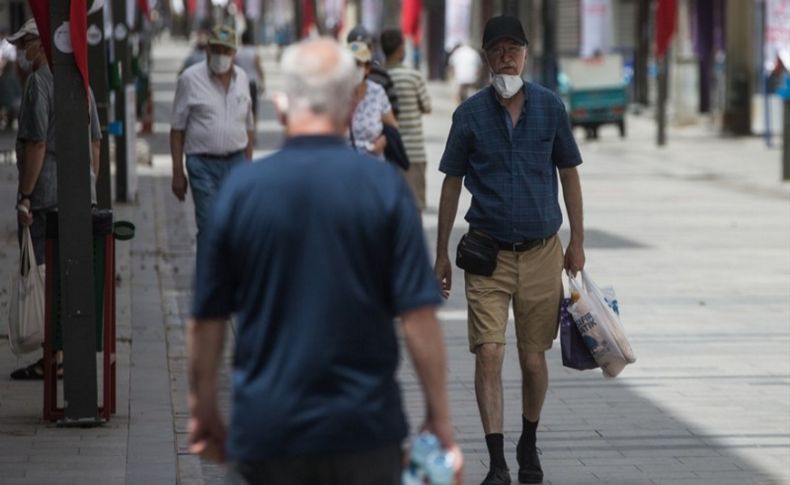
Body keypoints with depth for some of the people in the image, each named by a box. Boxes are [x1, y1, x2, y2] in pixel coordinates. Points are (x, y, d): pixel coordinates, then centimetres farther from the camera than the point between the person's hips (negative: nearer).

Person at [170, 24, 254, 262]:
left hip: (236, 162, 4)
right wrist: (178, 173, -6)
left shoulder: (241, 78, 9)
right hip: (204, 164, -4)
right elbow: (177, 129, -3)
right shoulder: (191, 79, -4)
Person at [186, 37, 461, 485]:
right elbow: (418, 315, -8)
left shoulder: (239, 190, -3)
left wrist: (204, 411, 16)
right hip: (364, 430, 0)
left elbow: (206, 320, 2)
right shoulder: (384, 187, -6)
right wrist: (440, 418, 1)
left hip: (264, 431, 0)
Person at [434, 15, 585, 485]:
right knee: (489, 354, -12)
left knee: (533, 358, 7)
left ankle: (529, 446, 30)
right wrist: (441, 254, 7)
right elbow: (452, 183, 6)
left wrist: (578, 242, 7)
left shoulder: (550, 107, 0)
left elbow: (569, 175, 9)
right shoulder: (470, 113, -1)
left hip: (541, 252, 1)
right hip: (488, 253, -1)